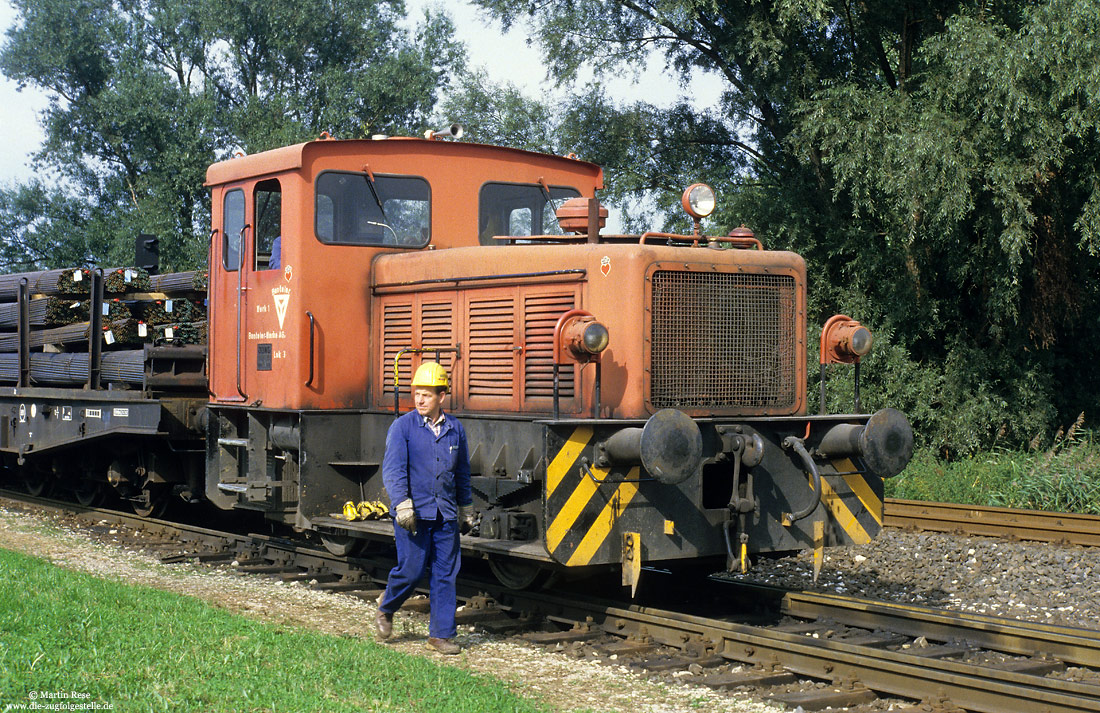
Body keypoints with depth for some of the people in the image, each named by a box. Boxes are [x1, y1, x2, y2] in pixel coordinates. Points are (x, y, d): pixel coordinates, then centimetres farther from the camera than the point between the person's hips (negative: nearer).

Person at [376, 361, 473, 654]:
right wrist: (402, 503, -23)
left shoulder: (455, 429, 9)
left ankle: (441, 633, 11)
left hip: (445, 515, 4)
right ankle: (386, 608, 26)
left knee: (445, 574, 3)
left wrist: (464, 505, 25)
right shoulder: (402, 427, -3)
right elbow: (393, 468, -12)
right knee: (411, 570, -3)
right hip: (413, 514, -4)